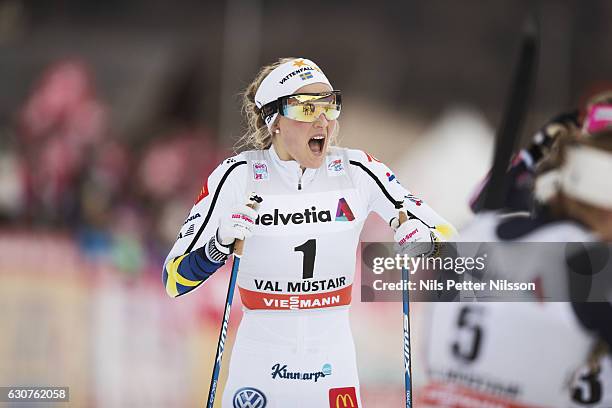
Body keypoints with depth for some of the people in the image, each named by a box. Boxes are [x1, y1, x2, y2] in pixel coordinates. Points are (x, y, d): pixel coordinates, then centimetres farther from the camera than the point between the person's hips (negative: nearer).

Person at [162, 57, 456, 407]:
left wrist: (426, 238, -20)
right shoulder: (238, 177, -10)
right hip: (259, 363, -2)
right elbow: (175, 278, -10)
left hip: (333, 363, 2)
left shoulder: (356, 172, -4)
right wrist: (220, 245, -28)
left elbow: (445, 234, 3)